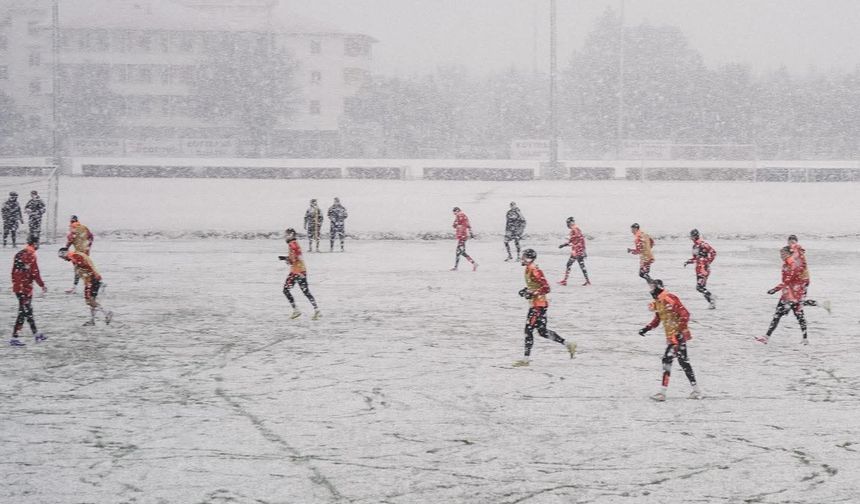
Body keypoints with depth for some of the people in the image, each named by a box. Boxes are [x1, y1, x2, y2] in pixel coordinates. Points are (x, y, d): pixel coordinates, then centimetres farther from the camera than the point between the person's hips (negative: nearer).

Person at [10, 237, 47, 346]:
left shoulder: (19, 254, 11)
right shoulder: (30, 255, -14)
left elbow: (14, 271, 16)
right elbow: (34, 272, -16)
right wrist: (42, 285, -7)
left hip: (17, 287, 9)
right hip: (25, 287, -9)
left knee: (28, 311, 17)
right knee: (23, 312, -5)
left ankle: (36, 334, 27)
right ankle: (14, 338, -7)